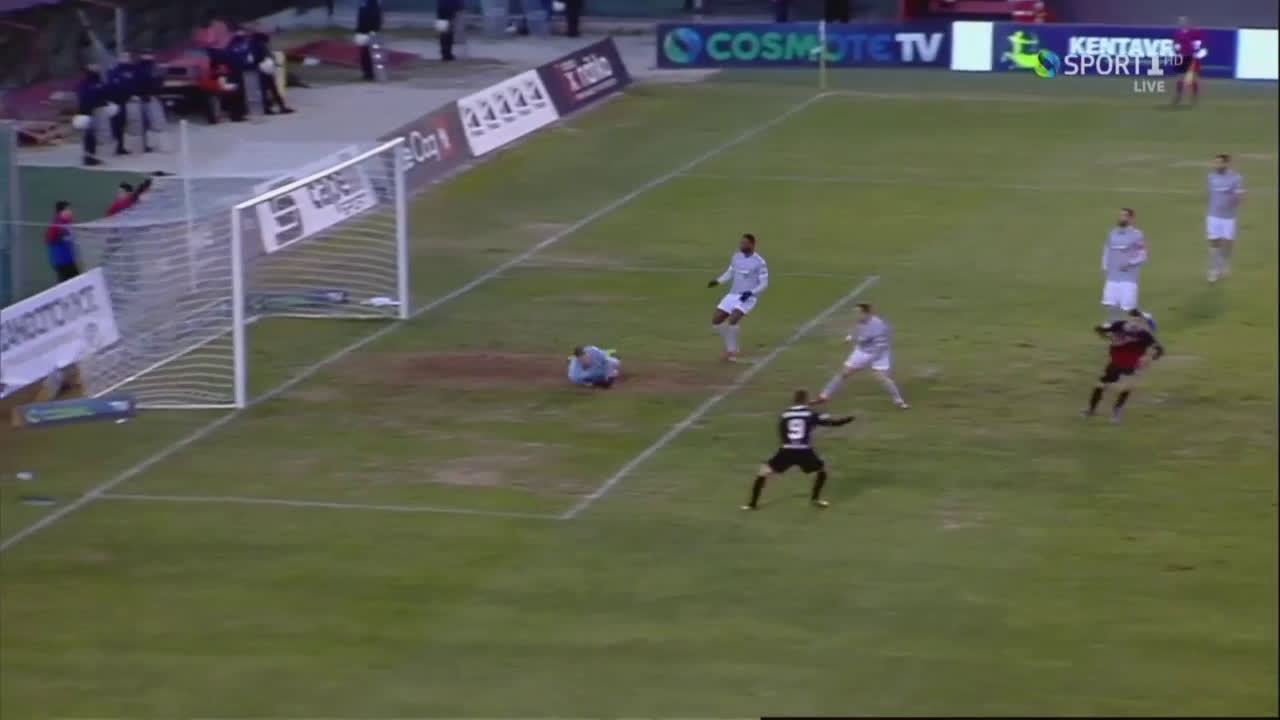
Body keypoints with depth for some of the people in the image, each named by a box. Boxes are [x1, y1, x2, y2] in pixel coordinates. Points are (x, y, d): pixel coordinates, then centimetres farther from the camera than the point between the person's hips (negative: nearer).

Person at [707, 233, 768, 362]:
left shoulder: (759, 262, -13)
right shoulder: (736, 257, 5)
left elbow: (764, 283, -11)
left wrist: (751, 293, -25)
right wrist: (718, 281, 2)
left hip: (747, 298, -7)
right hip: (733, 294, 7)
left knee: (732, 320, -27)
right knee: (716, 320, -1)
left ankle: (732, 350, -6)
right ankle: (730, 345, 20)